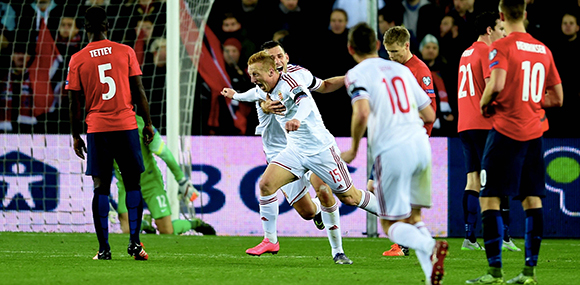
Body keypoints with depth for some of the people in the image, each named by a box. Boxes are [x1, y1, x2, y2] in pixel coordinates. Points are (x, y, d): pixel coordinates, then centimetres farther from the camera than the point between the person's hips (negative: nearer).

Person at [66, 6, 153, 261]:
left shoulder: (78, 60, 1)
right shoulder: (126, 52, 1)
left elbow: (75, 103, 3)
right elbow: (139, 92, 2)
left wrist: (75, 136, 12)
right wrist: (148, 123, 11)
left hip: (97, 128, 0)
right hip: (126, 125, 0)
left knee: (101, 187, 2)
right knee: (133, 183, 8)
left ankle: (104, 248, -2)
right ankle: (134, 241, -2)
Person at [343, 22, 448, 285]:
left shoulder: (357, 74, 1)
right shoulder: (402, 70, 19)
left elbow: (362, 113, -18)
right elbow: (429, 115, 20)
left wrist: (353, 149, -3)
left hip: (391, 152, -5)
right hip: (421, 144, 5)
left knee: (391, 225, 3)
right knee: (413, 216, 17)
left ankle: (430, 247, -27)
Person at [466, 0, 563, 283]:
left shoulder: (501, 47, -9)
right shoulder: (543, 50, 11)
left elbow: (497, 84, -24)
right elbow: (557, 98, 14)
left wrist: (484, 104, -5)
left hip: (506, 130, -6)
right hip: (534, 132, 6)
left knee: (489, 198, -2)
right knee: (532, 199, 8)